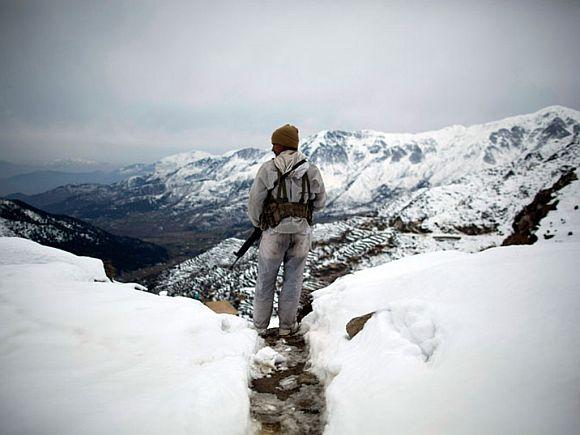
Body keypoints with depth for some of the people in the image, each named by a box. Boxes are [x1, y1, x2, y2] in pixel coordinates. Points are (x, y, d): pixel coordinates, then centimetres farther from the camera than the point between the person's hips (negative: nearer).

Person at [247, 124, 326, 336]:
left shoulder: (268, 169, -10)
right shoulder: (312, 171, -3)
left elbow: (254, 201, -7)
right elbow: (320, 202, 6)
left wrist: (257, 222, 12)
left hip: (275, 233, -1)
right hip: (302, 232, 2)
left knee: (266, 281, 14)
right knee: (292, 280, 16)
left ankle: (260, 327, 25)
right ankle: (286, 326, 25)